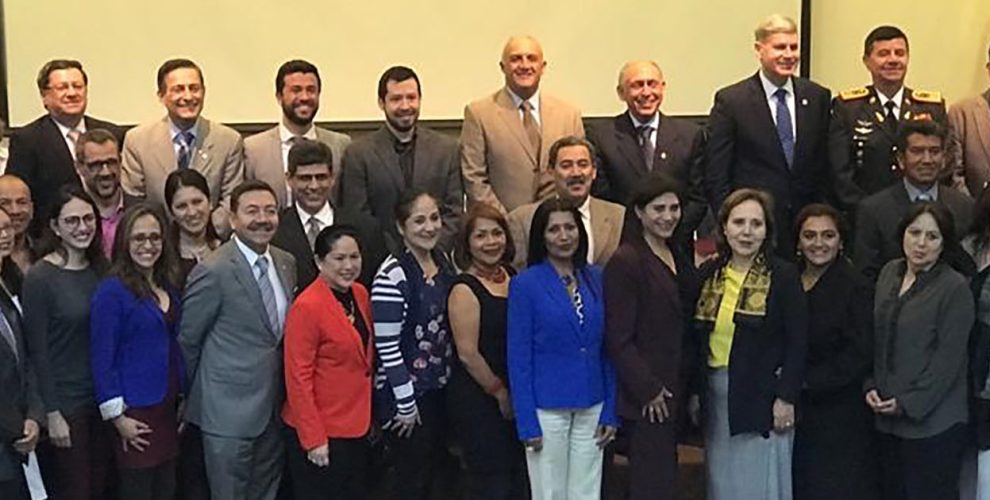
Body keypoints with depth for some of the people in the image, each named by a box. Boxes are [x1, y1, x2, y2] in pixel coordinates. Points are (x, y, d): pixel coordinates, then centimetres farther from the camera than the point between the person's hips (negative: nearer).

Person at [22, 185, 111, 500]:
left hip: (103, 400, 5)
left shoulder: (101, 270, 5)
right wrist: (52, 413, -13)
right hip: (66, 403, -5)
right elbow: (36, 350, -12)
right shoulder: (40, 278, -12)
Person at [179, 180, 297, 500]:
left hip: (274, 404, 6)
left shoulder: (287, 263, 5)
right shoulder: (213, 271, -16)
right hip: (229, 409, -6)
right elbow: (187, 339, -7)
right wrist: (196, 390, 3)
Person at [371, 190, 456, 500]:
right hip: (406, 396, -7)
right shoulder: (392, 275, -20)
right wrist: (406, 404, -15)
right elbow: (386, 347, -19)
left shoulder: (444, 264, 4)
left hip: (438, 390, 7)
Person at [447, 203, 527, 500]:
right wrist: (500, 393, -8)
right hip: (477, 400, -7)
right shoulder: (464, 290, -13)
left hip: (513, 397, 7)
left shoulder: (512, 277, 7)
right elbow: (468, 354, -16)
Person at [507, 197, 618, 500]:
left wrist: (611, 411, 3)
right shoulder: (526, 284, -6)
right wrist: (527, 423, -10)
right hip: (547, 409, -3)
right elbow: (518, 358, -6)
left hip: (592, 407, 3)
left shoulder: (596, 279, 5)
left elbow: (607, 350, 8)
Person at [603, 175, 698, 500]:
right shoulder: (625, 262, -13)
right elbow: (618, 338, -15)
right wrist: (647, 390, -15)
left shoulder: (679, 258, 13)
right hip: (646, 399, -8)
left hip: (672, 392, 8)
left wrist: (691, 388, 15)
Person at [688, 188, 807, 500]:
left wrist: (786, 397, -12)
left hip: (762, 396, -4)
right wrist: (694, 391, 8)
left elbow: (797, 342, -7)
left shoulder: (783, 276, -5)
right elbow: (696, 339, 11)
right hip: (716, 397, 4)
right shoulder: (708, 275, 8)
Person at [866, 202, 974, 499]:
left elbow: (949, 358, -13)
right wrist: (871, 386, 4)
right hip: (888, 418, 6)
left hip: (932, 421, -6)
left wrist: (909, 403, -14)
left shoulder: (955, 288, -10)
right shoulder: (890, 273, 8)